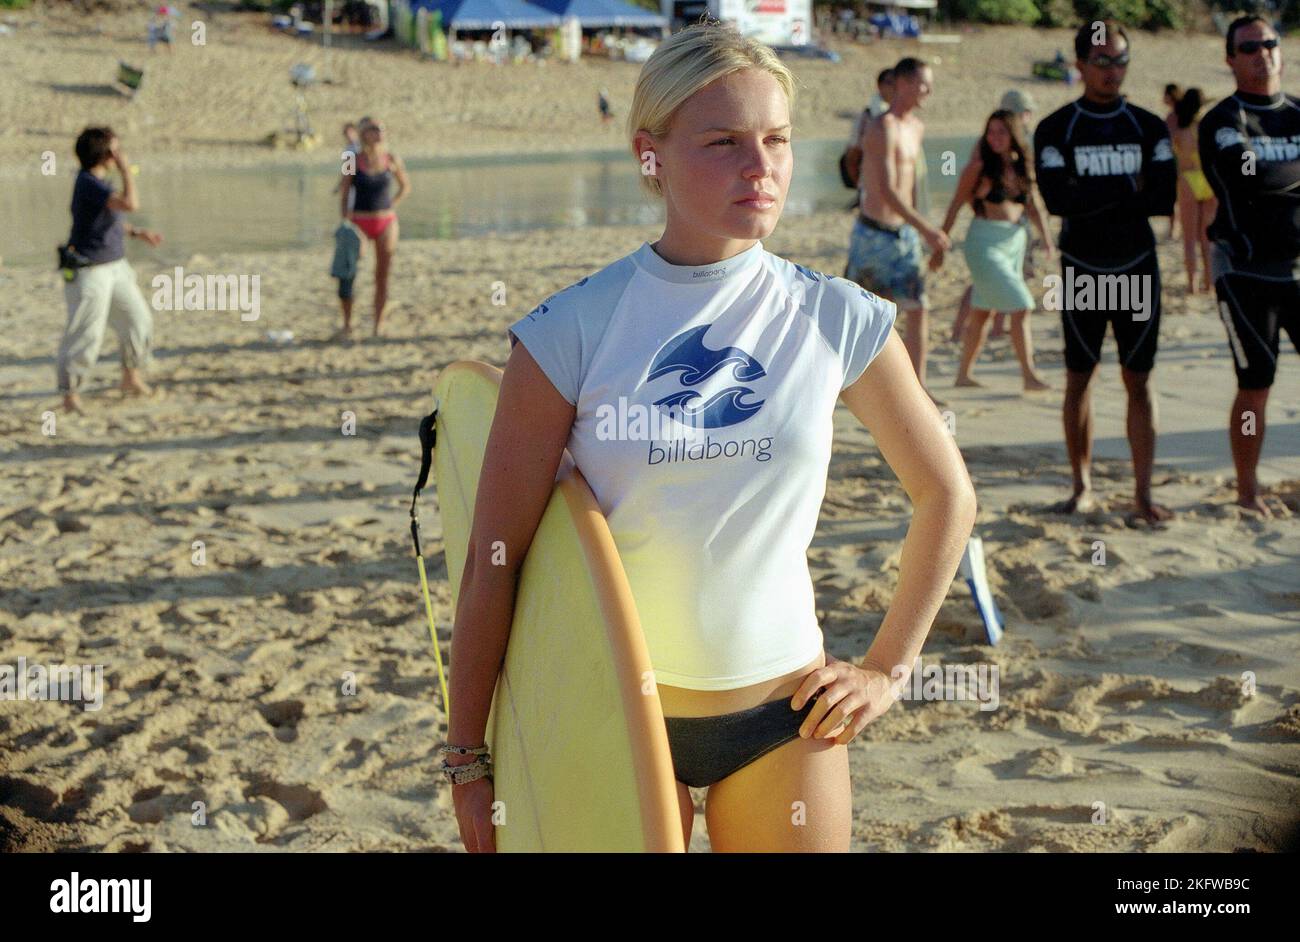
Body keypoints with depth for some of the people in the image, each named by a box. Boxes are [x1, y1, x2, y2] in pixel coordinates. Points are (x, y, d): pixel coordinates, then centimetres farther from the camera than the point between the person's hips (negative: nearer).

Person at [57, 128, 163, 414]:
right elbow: (130, 204, -34)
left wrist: (137, 233, 15)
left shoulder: (98, 181, 7)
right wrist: (125, 169, -24)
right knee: (87, 334, -5)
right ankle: (70, 392, 7)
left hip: (116, 267, 9)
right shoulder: (88, 184, -22)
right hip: (90, 272, -9)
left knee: (139, 320, 13)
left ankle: (131, 378, 29)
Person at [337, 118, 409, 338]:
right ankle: (347, 324, 0)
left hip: (386, 223, 2)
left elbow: (406, 187, 16)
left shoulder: (392, 160, 2)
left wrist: (391, 205, 4)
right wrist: (344, 219, -7)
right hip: (359, 222, -2)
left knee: (382, 275, 4)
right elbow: (344, 193, 2)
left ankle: (378, 324, 13)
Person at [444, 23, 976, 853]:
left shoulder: (837, 322, -5)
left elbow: (948, 496, 8)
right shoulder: (572, 331, -10)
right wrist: (469, 756, -7)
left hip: (785, 716, 2)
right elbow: (495, 561, -8)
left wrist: (886, 669, 5)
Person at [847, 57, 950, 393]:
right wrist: (925, 228, -28)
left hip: (904, 233, 8)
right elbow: (887, 190, -25)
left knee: (918, 308, 2)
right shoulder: (882, 128, -17)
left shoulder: (916, 127, 11)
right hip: (874, 233, -8)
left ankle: (918, 389, 6)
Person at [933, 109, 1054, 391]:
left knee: (982, 312, 12)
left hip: (1015, 241, 6)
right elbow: (956, 206, -4)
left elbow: (1035, 206, 8)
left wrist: (1046, 237, -9)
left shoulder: (1022, 167, 8)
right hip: (985, 243, -6)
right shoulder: (979, 167, -8)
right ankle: (1029, 375, -7)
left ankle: (963, 374, 21)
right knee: (1021, 306, -11)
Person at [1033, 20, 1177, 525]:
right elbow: (1057, 199, -15)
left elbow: (1164, 198, -7)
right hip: (1082, 270, -1)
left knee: (1139, 379, 0)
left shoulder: (1148, 127, 5)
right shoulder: (1055, 129, -1)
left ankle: (1144, 495, 1)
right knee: (1079, 378, 5)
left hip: (1137, 269, 1)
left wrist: (1095, 198, -14)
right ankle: (1083, 487, 16)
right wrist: (1128, 190, -12)